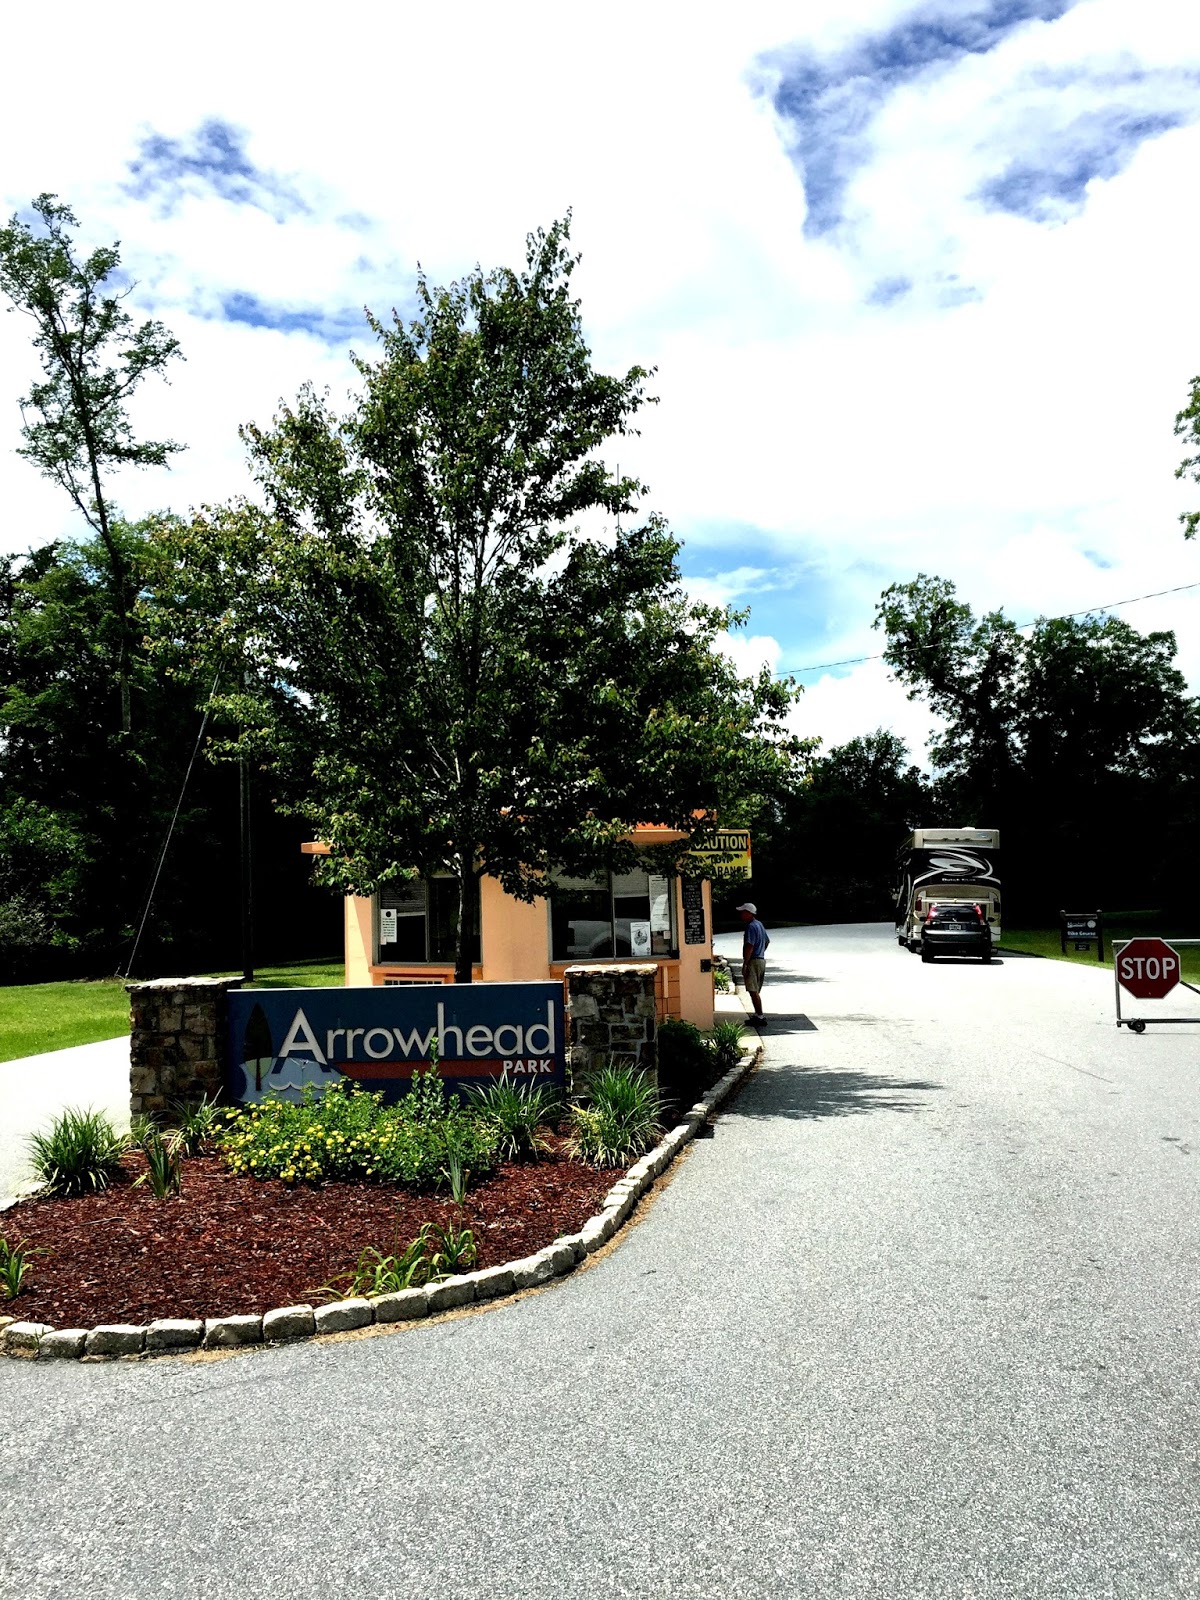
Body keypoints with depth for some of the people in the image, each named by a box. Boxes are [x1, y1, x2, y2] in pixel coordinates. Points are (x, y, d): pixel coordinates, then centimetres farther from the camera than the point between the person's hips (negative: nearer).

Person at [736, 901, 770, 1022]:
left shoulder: (751, 927, -17)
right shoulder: (759, 924, 14)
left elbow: (750, 946, -23)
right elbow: (767, 941, 25)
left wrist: (744, 964, -22)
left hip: (753, 961, -10)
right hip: (761, 960, 10)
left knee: (753, 991, -7)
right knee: (756, 991, 15)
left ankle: (759, 1017, -6)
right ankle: (758, 1015, 19)